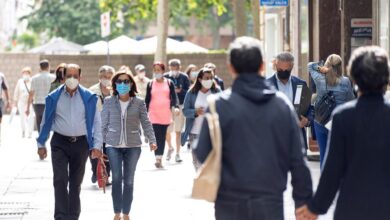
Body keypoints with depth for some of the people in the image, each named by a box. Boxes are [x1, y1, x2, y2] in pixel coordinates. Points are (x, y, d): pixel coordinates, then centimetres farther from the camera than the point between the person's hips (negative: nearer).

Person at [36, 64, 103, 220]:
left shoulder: (88, 98, -3)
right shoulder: (54, 98, -2)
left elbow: (96, 122, 0)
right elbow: (46, 122, 6)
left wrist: (97, 145, -6)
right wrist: (41, 144, 7)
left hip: (81, 143, 1)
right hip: (60, 143, -1)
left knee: (76, 183, 11)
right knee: (60, 180, -11)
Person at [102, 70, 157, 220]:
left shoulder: (139, 103, 1)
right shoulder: (109, 102, 2)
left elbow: (146, 123, 0)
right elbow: (104, 124, 5)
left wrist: (152, 140, -12)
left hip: (133, 146, 1)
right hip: (113, 146, -1)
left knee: (129, 180, 6)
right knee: (117, 178, -10)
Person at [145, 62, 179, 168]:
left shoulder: (169, 83, 6)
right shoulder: (150, 84, 8)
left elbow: (174, 96, 0)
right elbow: (147, 99, 10)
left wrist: (176, 107, -17)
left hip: (166, 114, 1)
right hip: (154, 113, -1)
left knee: (163, 137, 5)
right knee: (157, 136, -12)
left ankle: (160, 159, 12)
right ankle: (158, 159, -16)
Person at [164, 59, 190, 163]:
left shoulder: (184, 77, 1)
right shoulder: (165, 77, 2)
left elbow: (188, 92, 2)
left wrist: (180, 91, -15)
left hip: (180, 106, -1)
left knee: (178, 131, 1)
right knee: (167, 130, -1)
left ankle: (177, 154, 9)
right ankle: (170, 148, 28)